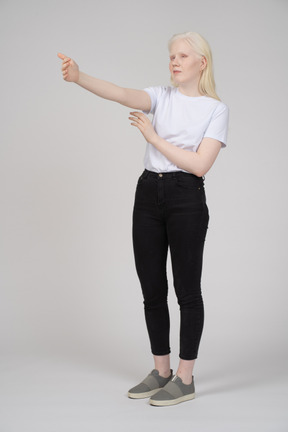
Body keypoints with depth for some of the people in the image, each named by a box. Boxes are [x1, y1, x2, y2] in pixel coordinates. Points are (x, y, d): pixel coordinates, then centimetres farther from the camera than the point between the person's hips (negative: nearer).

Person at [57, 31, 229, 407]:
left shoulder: (216, 109, -2)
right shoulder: (162, 97, 9)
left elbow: (200, 164, -13)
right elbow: (122, 94, -11)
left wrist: (154, 137, -11)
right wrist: (78, 77, -29)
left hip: (186, 199, -5)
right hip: (148, 194, 5)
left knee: (187, 290, 2)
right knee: (152, 289, 9)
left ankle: (185, 379, 13)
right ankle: (161, 372, 24)